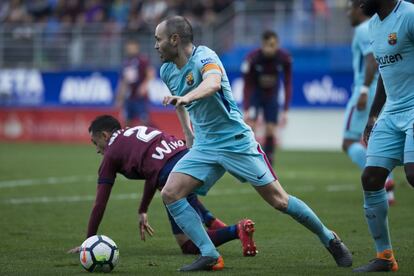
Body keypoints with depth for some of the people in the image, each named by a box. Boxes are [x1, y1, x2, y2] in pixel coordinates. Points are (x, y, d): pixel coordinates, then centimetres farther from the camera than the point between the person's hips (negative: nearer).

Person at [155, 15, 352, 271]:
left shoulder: (204, 57, -18)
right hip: (204, 146, 7)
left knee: (279, 200, -3)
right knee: (170, 193, -12)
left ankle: (330, 239, 17)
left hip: (236, 142, -7)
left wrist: (185, 98, -59)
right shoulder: (167, 70, 5)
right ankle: (209, 255, -9)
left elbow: (213, 83, -42)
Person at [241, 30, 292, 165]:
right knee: (250, 125, -19)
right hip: (254, 93, -2)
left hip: (271, 95, 2)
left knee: (271, 131, -3)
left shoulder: (285, 58, -21)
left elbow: (287, 84, -14)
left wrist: (285, 111, -18)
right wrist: (246, 110, -29)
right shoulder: (252, 58, -27)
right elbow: (247, 86, -22)